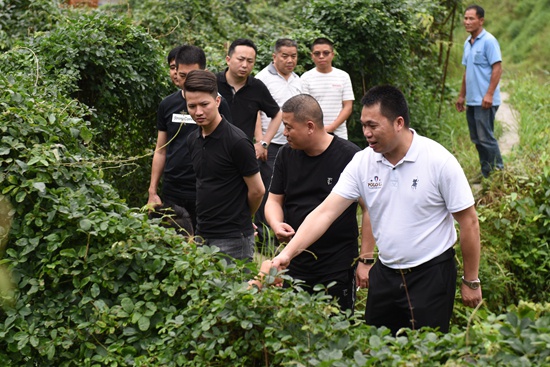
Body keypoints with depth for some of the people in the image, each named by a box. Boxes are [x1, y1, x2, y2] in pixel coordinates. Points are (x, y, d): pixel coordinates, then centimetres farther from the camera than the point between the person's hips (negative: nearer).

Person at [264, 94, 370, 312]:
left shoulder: (350, 156, -11)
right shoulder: (286, 155, 6)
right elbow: (274, 200, 13)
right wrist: (276, 224, -10)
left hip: (338, 269, -5)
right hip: (293, 264, 5)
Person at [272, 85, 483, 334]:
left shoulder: (439, 161, -13)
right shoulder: (362, 162, -3)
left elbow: (468, 222, -7)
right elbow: (325, 212, -7)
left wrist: (471, 281, -4)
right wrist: (288, 253, -18)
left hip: (431, 275, -4)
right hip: (385, 274, 4)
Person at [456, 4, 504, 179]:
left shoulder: (488, 41, -11)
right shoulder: (468, 43, 15)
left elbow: (497, 68, -16)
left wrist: (489, 94, -21)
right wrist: (461, 95, 20)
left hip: (484, 101, -9)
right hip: (472, 100, 9)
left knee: (486, 138, -7)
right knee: (476, 139, 11)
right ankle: (486, 173, 18)